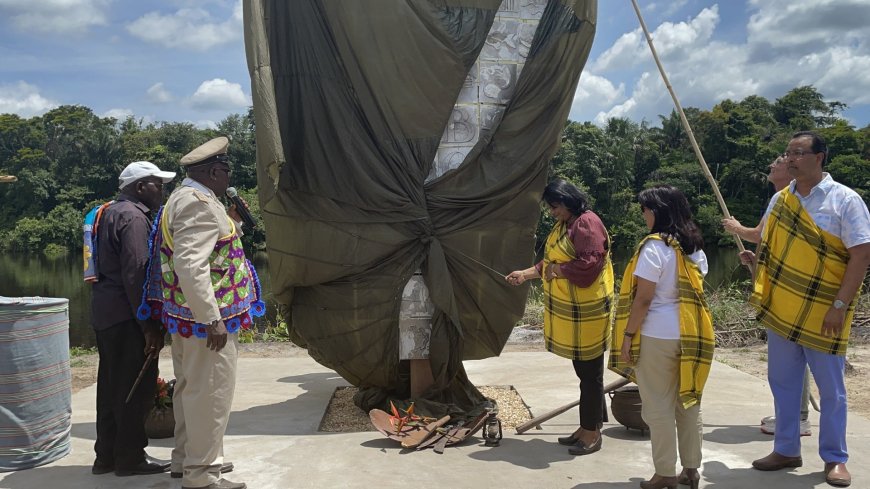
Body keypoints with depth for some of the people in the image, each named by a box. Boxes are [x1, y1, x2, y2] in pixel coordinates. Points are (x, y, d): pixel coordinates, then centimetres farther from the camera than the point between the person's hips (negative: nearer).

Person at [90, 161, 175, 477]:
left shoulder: (110, 213, 18)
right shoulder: (133, 217, -14)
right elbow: (136, 274, -22)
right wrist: (150, 326, -21)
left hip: (105, 312, 10)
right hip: (127, 316, -10)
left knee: (112, 385, 16)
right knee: (136, 387, -1)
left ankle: (107, 455, 25)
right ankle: (130, 458, 9)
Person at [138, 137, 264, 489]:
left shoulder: (182, 197, 16)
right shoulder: (200, 203, -18)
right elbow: (191, 267, -28)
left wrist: (233, 222, 16)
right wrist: (213, 319, -29)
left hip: (186, 314, 11)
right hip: (205, 315, -11)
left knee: (190, 388, 19)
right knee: (210, 392, -4)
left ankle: (186, 459, 32)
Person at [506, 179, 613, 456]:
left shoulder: (587, 224, -17)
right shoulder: (562, 225, 13)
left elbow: (589, 264, -25)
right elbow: (551, 261, 21)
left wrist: (556, 270, -15)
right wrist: (526, 274, 11)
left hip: (586, 311, -10)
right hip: (568, 311, 10)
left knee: (590, 372, 1)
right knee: (582, 370, 16)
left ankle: (592, 433, 12)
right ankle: (587, 428, 26)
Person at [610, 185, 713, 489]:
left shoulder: (655, 246, -14)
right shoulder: (695, 247, 10)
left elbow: (643, 298, -16)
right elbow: (695, 291, 15)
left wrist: (628, 335, -10)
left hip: (657, 336, -7)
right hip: (690, 335, 7)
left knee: (659, 406, 2)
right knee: (688, 401, 14)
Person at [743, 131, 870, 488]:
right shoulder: (779, 200, 8)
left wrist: (840, 305, -18)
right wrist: (755, 259, -5)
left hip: (823, 314, -5)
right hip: (781, 310, 5)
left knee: (831, 389, 6)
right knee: (782, 382, 12)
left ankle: (834, 458, 20)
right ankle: (786, 450, 27)